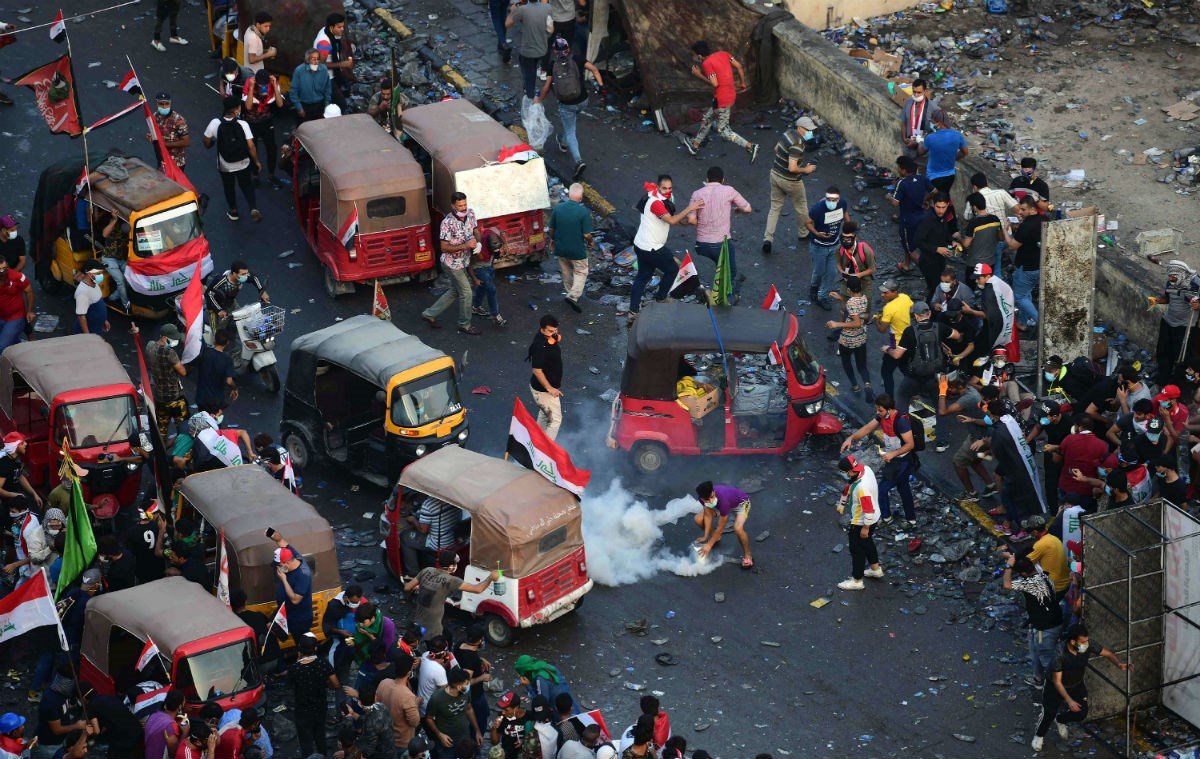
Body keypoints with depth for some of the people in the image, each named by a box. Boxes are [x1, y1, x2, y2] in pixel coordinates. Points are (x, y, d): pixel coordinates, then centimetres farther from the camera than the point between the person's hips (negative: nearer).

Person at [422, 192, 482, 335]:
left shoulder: (470, 214, -6)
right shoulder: (447, 223, -27)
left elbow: (476, 231, 10)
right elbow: (444, 248, -24)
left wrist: (478, 242, -13)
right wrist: (466, 246, -32)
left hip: (463, 262, 8)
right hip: (452, 263, -8)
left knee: (455, 291, 21)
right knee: (466, 293, 2)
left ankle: (430, 314, 33)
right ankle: (465, 325, 22)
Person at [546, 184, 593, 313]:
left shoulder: (557, 208, -11)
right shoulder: (583, 211, -22)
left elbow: (551, 229, -1)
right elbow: (587, 235, -19)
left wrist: (552, 239, 20)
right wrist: (590, 242, 3)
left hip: (560, 248, 4)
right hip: (577, 249, -4)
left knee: (566, 272, 24)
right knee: (581, 272, 13)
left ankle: (568, 292, 40)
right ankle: (573, 296, -2)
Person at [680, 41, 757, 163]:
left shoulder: (707, 63, -18)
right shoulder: (723, 54, 4)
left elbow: (714, 83, -22)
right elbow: (739, 67, 6)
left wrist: (699, 75, -10)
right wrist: (742, 83, 19)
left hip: (722, 100, -9)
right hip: (731, 94, 9)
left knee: (723, 130, 3)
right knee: (706, 119, 24)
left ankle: (750, 146, -3)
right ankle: (695, 145, 39)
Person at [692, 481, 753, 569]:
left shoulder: (723, 500, -44)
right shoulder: (702, 497, -30)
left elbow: (720, 528, -32)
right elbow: (708, 515, -14)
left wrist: (709, 545, -25)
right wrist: (705, 537, -15)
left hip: (741, 503, -6)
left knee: (738, 529, -33)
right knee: (698, 520, -7)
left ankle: (747, 556, -9)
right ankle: (716, 537, 22)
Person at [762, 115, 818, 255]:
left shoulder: (788, 133, -3)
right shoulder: (797, 144, -30)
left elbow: (776, 149, 15)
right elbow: (792, 168, -33)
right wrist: (806, 170, -16)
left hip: (775, 174, 7)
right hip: (790, 181, -7)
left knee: (775, 207, 13)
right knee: (801, 206, 19)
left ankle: (768, 238, 5)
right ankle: (804, 232, 39)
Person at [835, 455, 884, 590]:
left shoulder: (862, 487, -40)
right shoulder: (864, 468, -12)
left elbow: (869, 509, -32)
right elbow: (848, 487, 5)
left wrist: (865, 527, -18)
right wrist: (842, 503, 17)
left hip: (861, 522, -9)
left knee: (857, 550, 10)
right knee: (867, 543, 30)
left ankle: (856, 581, 26)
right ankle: (875, 569, 49)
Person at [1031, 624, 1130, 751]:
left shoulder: (1088, 645, -27)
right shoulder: (1059, 654, -37)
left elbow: (1108, 653, -12)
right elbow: (1057, 681, -28)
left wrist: (1119, 664, -32)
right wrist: (1069, 700, -32)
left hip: (1076, 685, 4)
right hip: (1056, 686, -4)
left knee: (1081, 714, -3)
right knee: (1049, 713, -6)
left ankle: (1060, 719, 32)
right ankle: (1039, 736, 28)